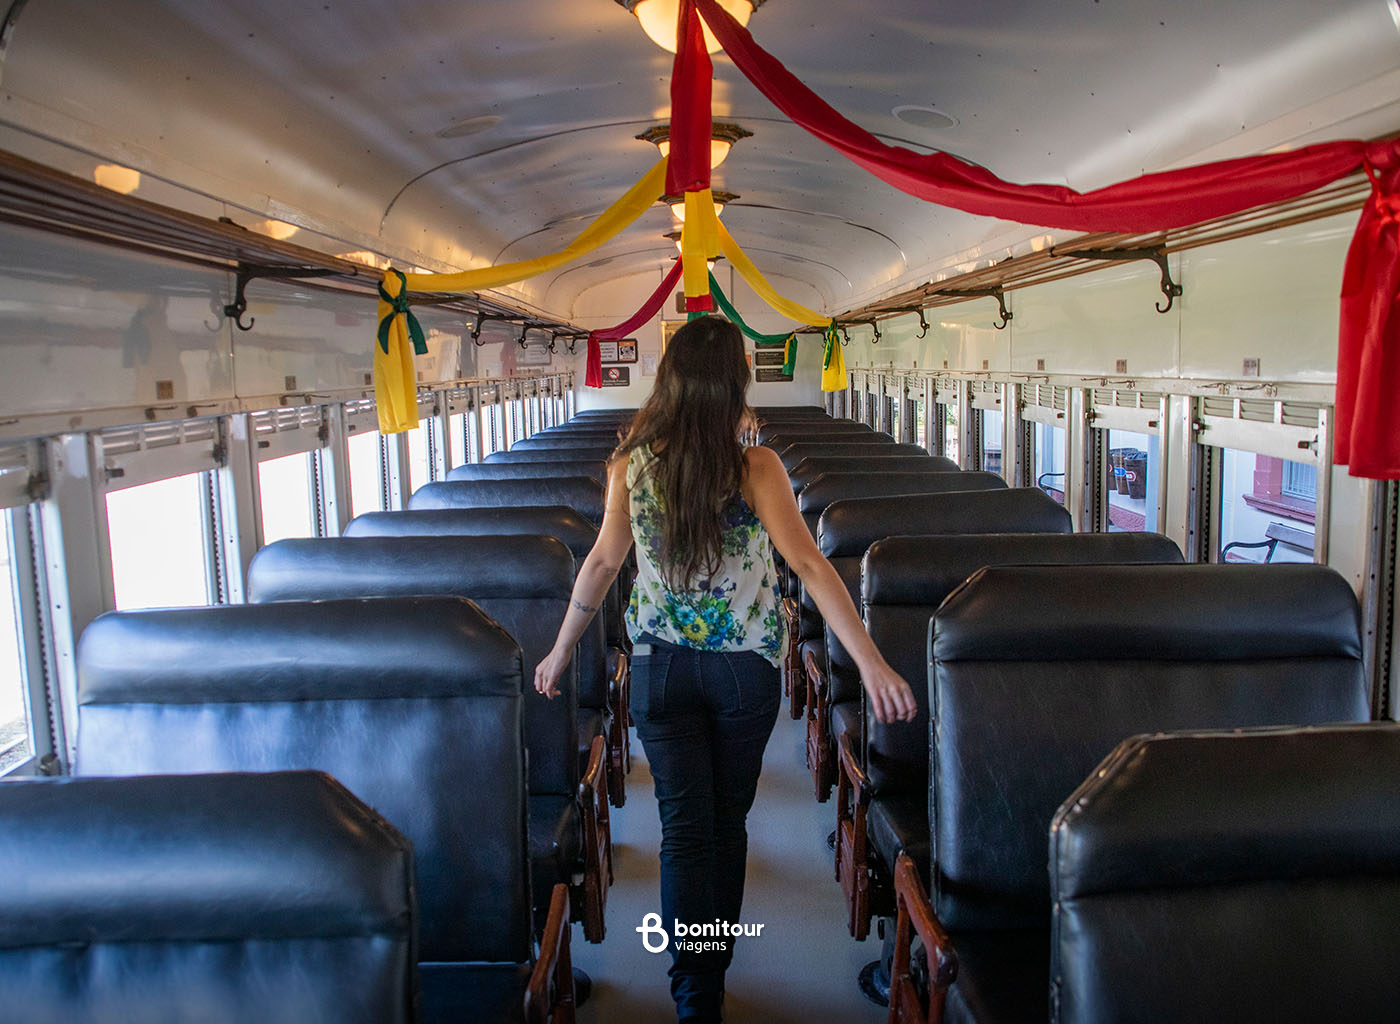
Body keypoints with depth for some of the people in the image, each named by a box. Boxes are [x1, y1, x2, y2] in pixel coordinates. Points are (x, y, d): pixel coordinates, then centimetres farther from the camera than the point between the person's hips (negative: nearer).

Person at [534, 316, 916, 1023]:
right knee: (728, 821, 18)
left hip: (661, 667, 1)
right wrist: (872, 665, -20)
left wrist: (561, 651, 14)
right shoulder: (755, 467, -14)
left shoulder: (631, 464, -6)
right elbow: (809, 566, -20)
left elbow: (603, 561, 2)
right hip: (745, 670, 0)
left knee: (685, 829, 6)